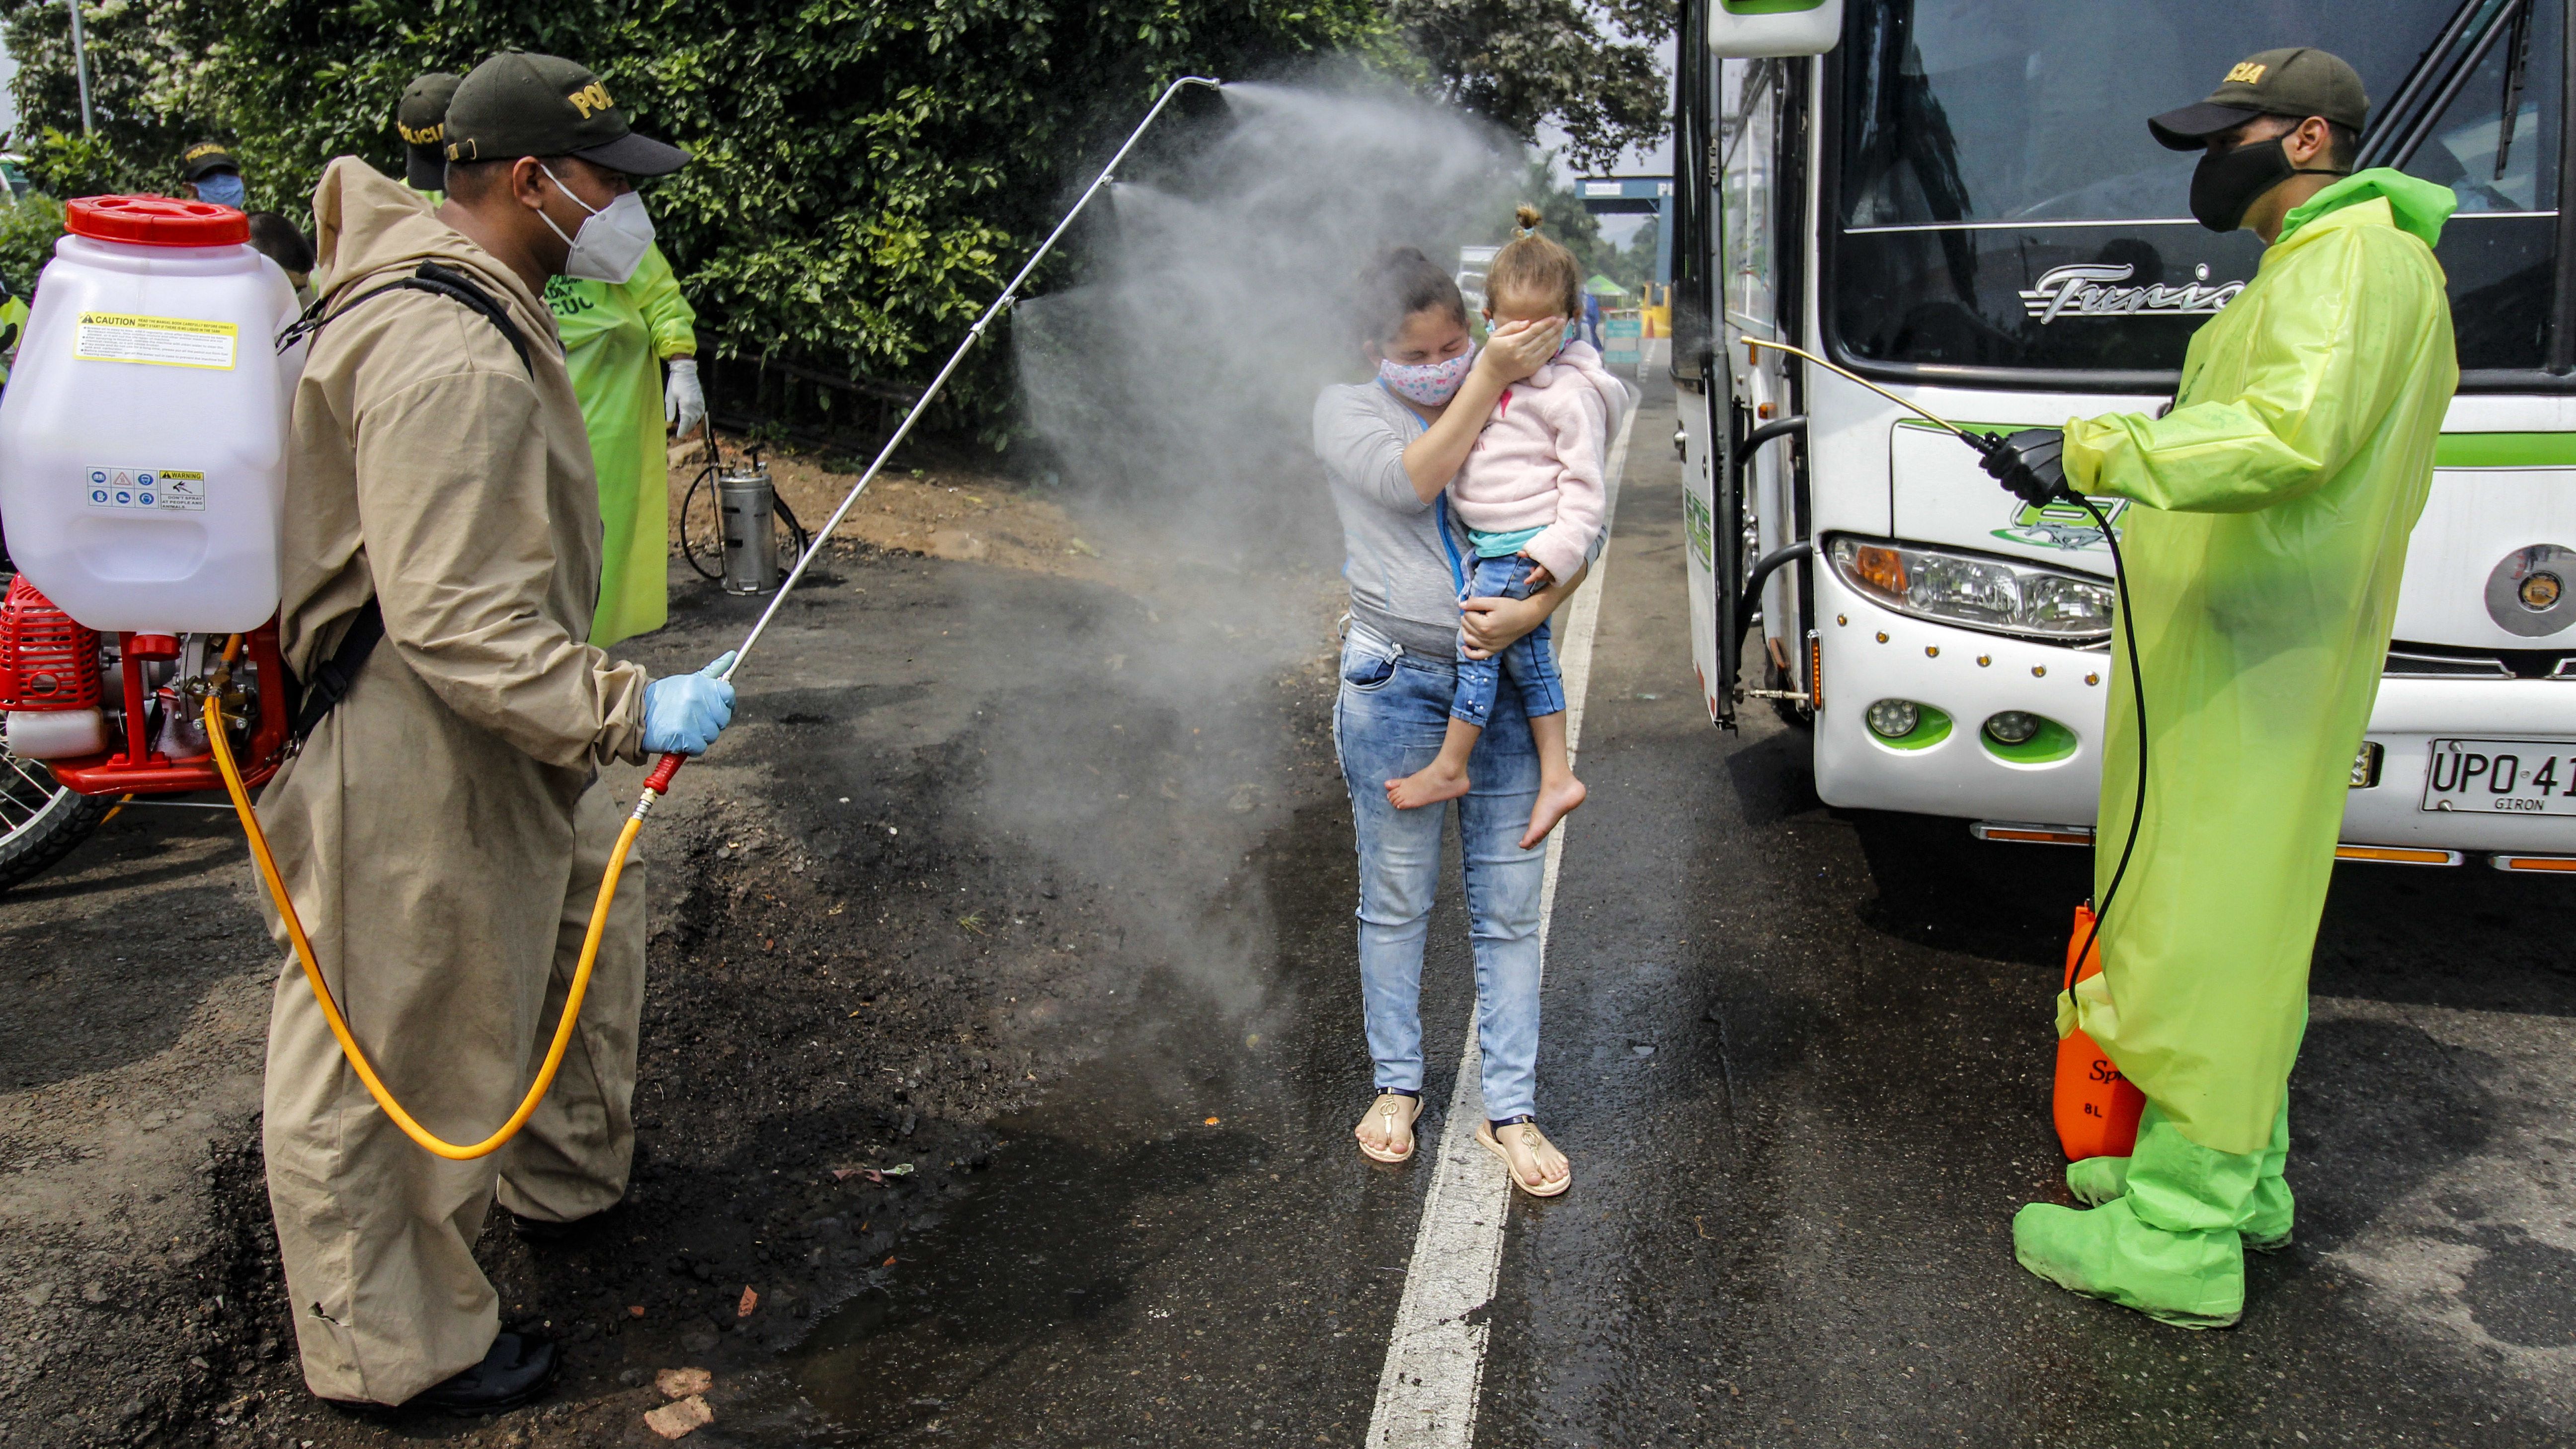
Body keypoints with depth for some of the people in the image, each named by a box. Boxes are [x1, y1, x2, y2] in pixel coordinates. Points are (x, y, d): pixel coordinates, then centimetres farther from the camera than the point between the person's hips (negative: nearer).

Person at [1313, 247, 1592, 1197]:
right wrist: (1488, 378, -16)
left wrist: (1535, 608, -18)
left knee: (1509, 907, 6)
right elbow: (1412, 479, -17)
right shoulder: (1346, 412, 3)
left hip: (1506, 684, 2)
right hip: (1395, 687, -2)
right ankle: (1397, 1084, 27)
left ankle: (1511, 1110, 17)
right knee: (1396, 901, 9)